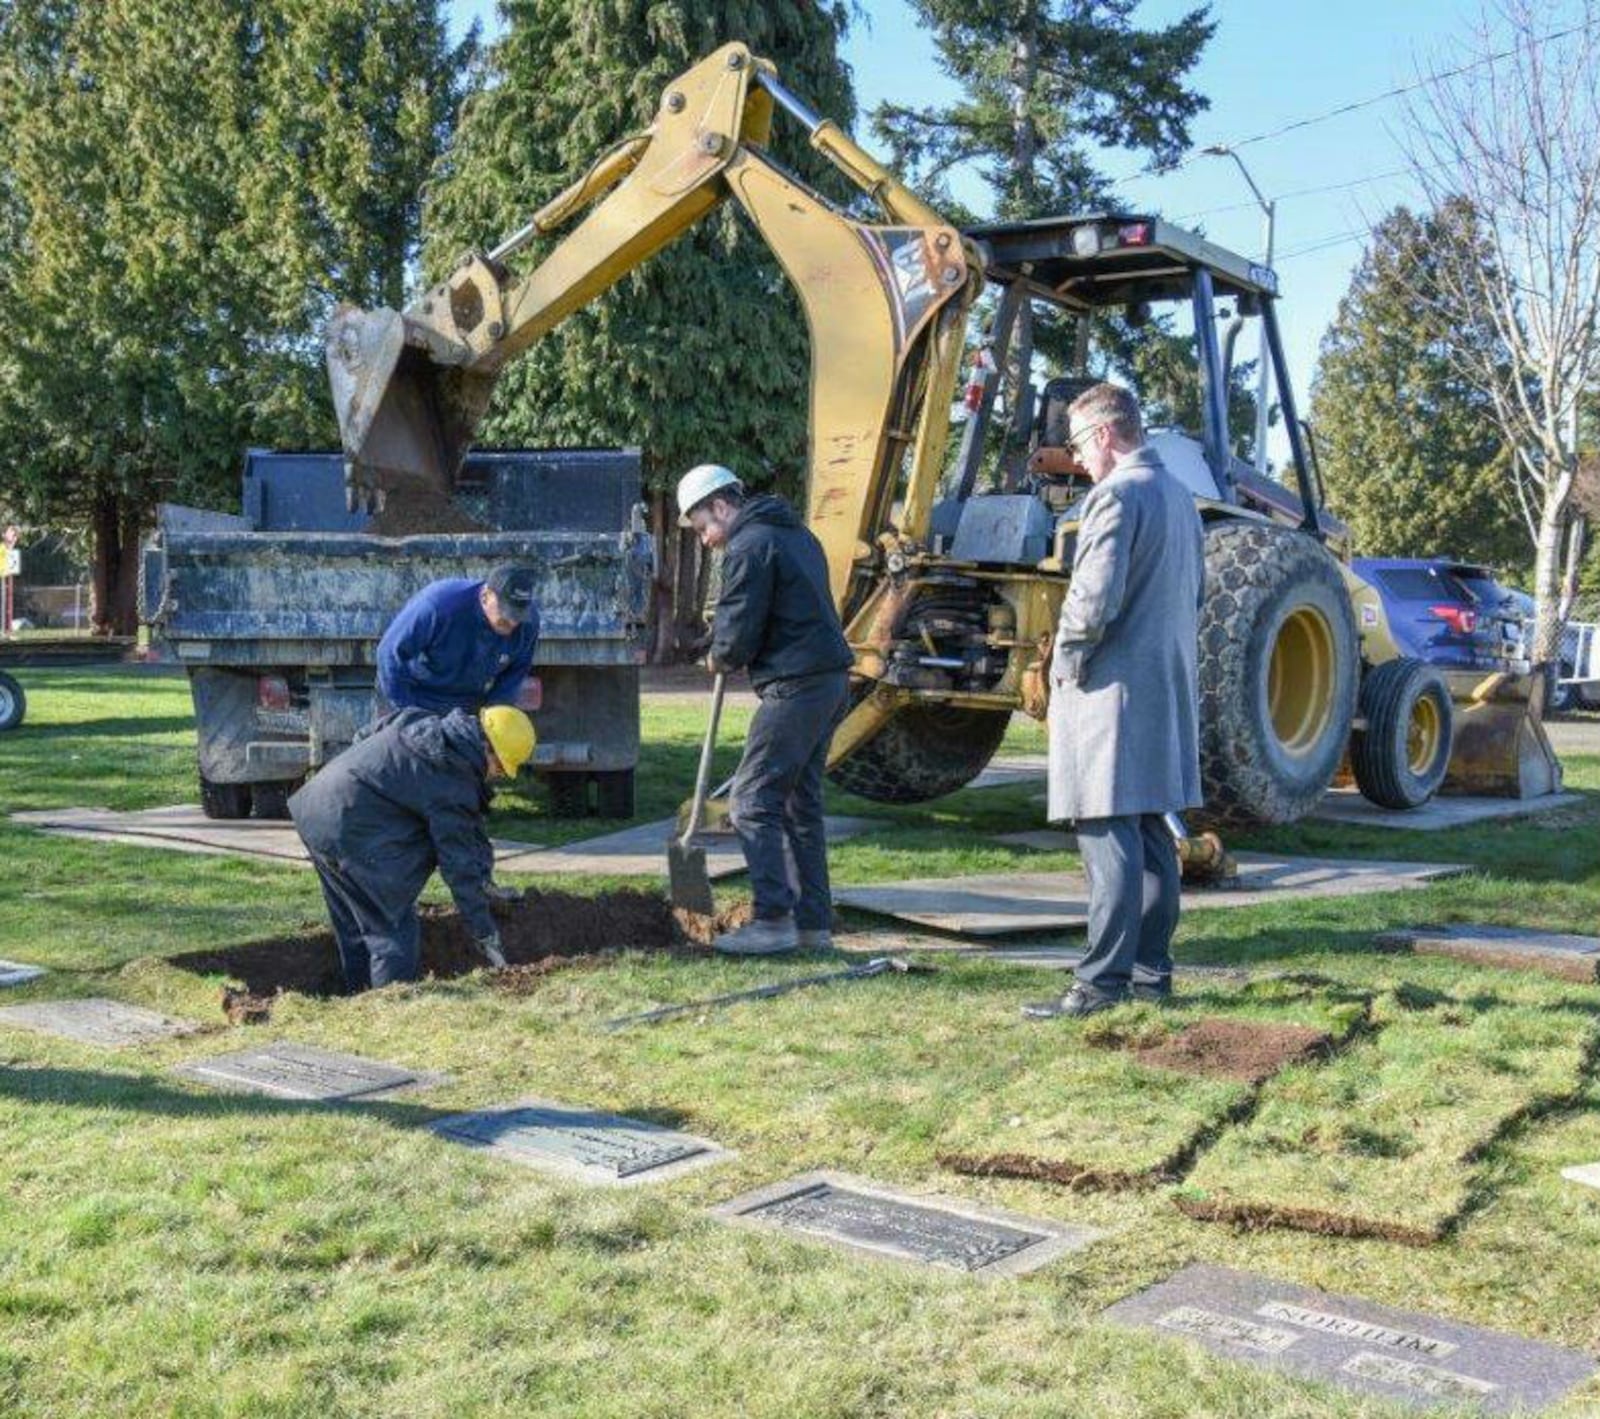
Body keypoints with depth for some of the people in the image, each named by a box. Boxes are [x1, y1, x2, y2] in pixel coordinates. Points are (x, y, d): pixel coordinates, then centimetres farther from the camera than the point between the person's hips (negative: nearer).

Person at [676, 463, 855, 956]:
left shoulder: (749, 546, -11)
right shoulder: (795, 532, 20)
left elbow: (738, 635, -14)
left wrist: (719, 658, 7)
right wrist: (729, 649, 16)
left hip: (794, 686, -10)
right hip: (831, 679, 10)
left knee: (753, 802, -4)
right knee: (801, 802, 14)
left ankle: (774, 920, -5)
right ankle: (815, 922, 17)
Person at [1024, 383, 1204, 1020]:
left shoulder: (1117, 494, -13)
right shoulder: (1180, 496, 16)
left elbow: (1095, 594, -21)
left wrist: (1065, 663, -8)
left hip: (1115, 687, -9)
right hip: (1169, 685, 9)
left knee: (1109, 834, -8)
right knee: (1152, 834, 13)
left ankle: (1103, 981, -7)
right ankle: (1151, 969, 19)